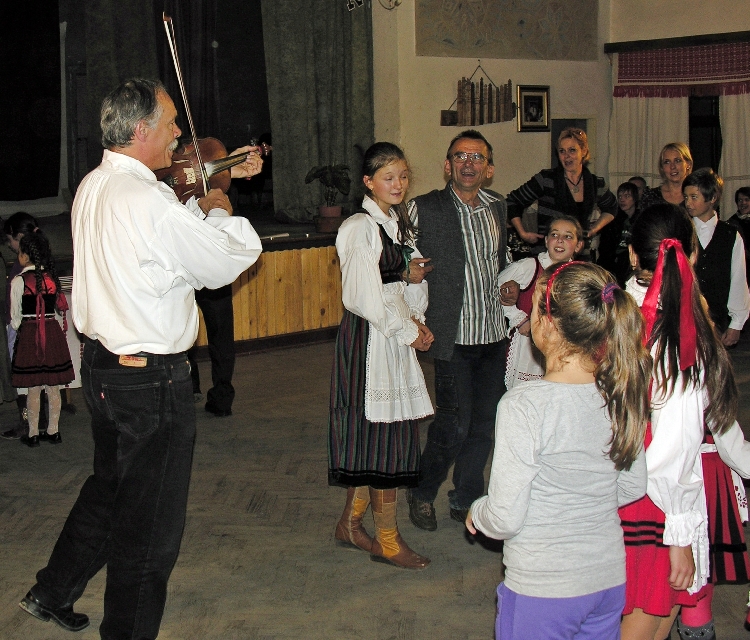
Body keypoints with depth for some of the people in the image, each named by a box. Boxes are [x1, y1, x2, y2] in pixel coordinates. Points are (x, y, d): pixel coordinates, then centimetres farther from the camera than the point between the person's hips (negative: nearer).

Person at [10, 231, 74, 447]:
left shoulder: (19, 281, -9)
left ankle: (33, 434, 9)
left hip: (29, 335, -4)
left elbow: (15, 318, -4)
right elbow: (61, 306, 8)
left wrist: (18, 329, 16)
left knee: (33, 388, 3)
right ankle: (53, 431, 15)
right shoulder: (52, 278, 2)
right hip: (53, 332, 4)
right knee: (53, 387, 8)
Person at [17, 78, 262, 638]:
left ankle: (53, 592, 40)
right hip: (152, 379, -9)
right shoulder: (150, 202, -24)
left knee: (109, 486, 27)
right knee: (151, 516, 6)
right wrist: (220, 211, 5)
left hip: (101, 362, 10)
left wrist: (209, 200, 19)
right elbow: (231, 259, -13)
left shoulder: (92, 188, 6)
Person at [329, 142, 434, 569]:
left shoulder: (400, 224, 13)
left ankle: (351, 524, 26)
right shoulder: (360, 228, -13)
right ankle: (388, 541, 7)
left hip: (399, 337, 8)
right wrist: (409, 331, -11)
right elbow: (365, 297, -19)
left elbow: (412, 281, 18)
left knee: (373, 434, 12)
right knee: (381, 432, -3)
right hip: (370, 339, -8)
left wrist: (417, 321, 1)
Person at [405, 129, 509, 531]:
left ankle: (466, 501, 27)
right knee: (454, 423, -7)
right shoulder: (425, 209, -7)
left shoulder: (497, 207, 11)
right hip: (454, 335, -5)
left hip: (495, 333, 6)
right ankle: (422, 494, 17)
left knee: (483, 423, 10)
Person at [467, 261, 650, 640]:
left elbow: (505, 519, -19)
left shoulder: (524, 406, -23)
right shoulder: (621, 394, -6)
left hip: (541, 593, -5)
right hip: (610, 580, 5)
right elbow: (633, 488, 7)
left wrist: (476, 513, 2)